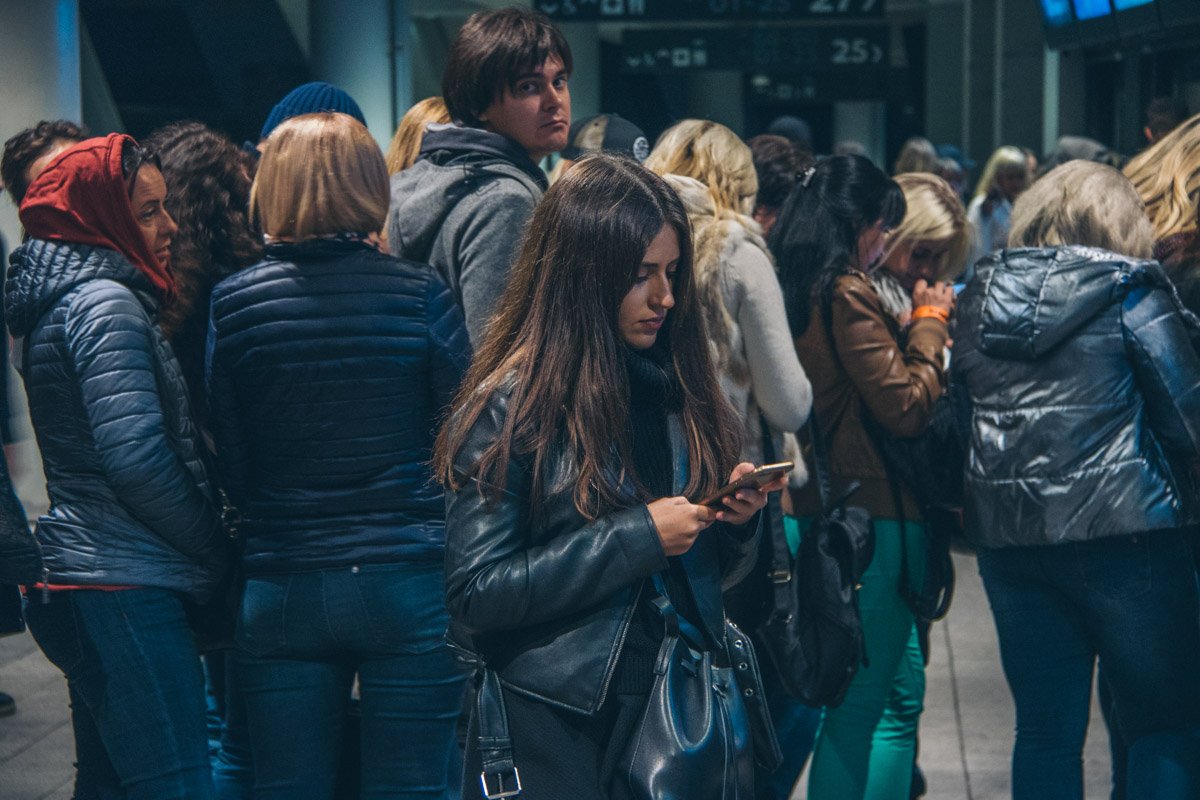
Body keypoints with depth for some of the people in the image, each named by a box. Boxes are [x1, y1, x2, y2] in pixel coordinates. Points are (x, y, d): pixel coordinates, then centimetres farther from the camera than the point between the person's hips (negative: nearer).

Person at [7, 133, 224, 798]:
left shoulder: (65, 300, 18)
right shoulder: (105, 303, -13)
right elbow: (135, 456, -21)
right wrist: (214, 546, -9)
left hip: (77, 581, 10)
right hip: (126, 586, -10)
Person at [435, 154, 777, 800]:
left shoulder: (676, 389, 4)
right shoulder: (512, 406, -12)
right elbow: (475, 594, -18)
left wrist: (736, 521, -9)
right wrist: (638, 536, -20)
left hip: (678, 713, 6)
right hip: (558, 724, -5)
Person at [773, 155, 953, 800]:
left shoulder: (794, 288, 10)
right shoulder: (846, 294, -16)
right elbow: (908, 407, -16)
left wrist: (916, 325, 12)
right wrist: (930, 322, -3)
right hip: (869, 517, -9)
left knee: (899, 690, 19)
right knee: (861, 704, 0)